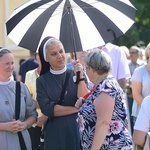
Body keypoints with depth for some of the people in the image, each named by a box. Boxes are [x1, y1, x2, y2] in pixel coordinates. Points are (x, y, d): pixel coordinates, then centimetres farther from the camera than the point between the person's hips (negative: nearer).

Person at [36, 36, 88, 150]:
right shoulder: (42, 81, 1)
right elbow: (47, 109, -10)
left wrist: (80, 77, -17)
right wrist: (77, 108, -9)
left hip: (79, 130, 0)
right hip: (56, 133, 0)